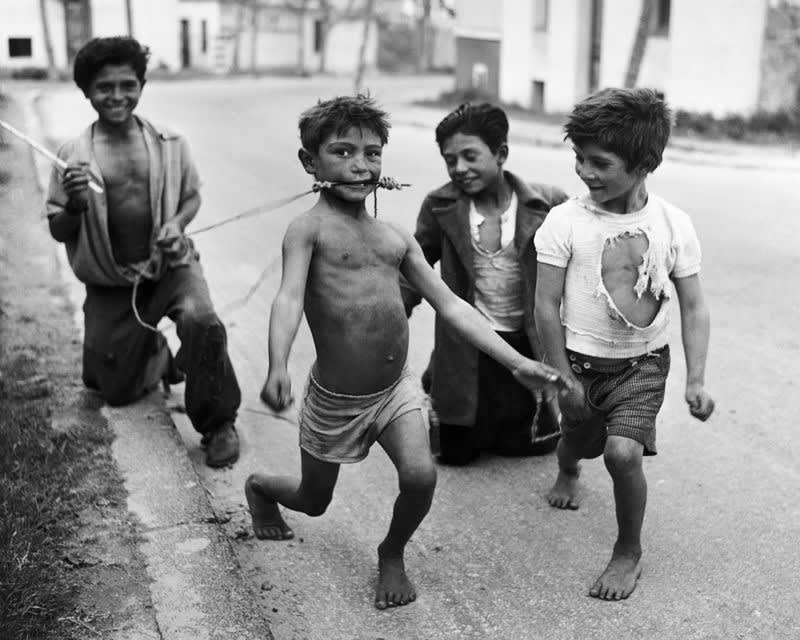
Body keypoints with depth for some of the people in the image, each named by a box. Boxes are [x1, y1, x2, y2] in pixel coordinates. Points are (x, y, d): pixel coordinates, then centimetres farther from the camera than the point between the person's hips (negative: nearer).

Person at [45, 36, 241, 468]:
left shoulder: (168, 144, -4)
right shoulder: (73, 156, -6)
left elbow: (191, 197, 10)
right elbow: (58, 231, 0)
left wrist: (177, 223, -12)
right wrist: (75, 205, -23)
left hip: (170, 265, -1)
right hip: (110, 283, 1)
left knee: (203, 323, -32)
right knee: (114, 390, 7)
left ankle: (218, 424, -9)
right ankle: (155, 354, 42)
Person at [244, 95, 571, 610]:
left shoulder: (396, 237, 5)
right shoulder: (310, 227, -11)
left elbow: (451, 305, 6)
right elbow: (289, 298, -25)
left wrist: (518, 363, 2)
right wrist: (278, 367, -44)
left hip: (396, 389, 4)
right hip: (335, 398, -3)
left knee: (420, 476, -19)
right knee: (313, 501, 15)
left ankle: (393, 554, 15)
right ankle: (260, 487, 52)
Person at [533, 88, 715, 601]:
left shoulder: (674, 225, -9)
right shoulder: (565, 222, -14)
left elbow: (694, 307, -2)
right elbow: (547, 305, -8)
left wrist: (697, 379, -8)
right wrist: (564, 377, -6)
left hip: (643, 364, -1)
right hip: (581, 361, 1)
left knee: (623, 452, -20)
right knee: (578, 440, 20)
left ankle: (630, 551, 6)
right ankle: (568, 473, 60)